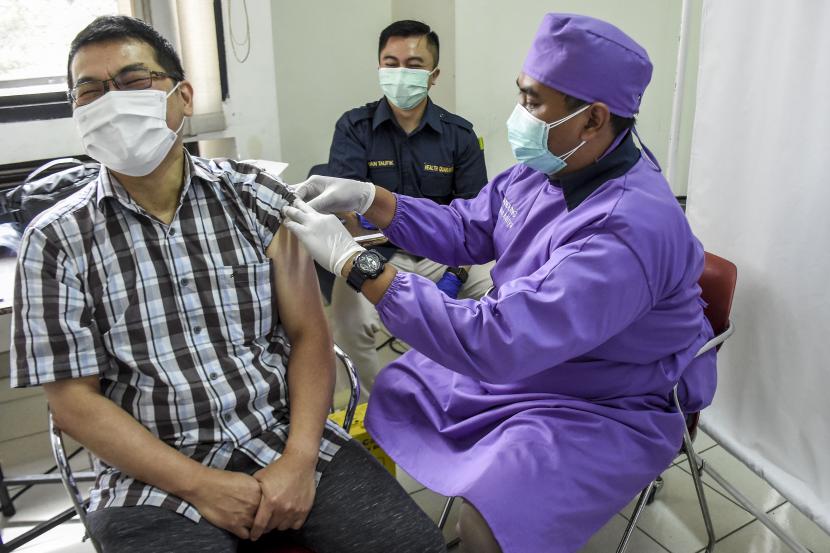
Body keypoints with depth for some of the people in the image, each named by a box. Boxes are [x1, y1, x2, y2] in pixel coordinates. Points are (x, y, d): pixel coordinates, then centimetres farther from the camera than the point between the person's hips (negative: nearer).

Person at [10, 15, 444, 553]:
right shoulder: (55, 241, 0)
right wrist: (200, 486, -12)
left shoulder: (257, 198, 2)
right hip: (156, 473, 0)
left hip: (287, 435, 1)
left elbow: (309, 335, 2)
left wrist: (300, 458, -12)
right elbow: (75, 401, -2)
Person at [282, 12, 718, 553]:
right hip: (520, 358, 8)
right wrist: (368, 199, -8)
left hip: (608, 407, -8)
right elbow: (466, 231, 7)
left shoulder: (630, 228, -35)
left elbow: (496, 341, -39)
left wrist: (354, 260, -35)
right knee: (394, 389, 13)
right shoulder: (548, 165, -8)